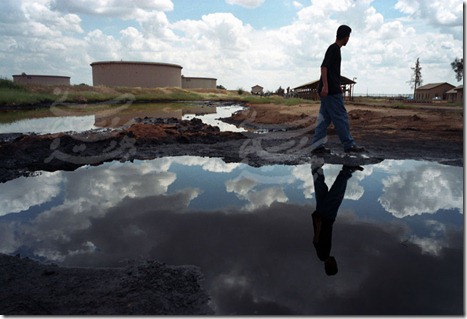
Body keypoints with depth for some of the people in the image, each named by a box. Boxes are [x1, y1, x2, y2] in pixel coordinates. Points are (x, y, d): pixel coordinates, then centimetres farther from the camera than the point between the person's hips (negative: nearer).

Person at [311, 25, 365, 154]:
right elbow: (324, 66, -19)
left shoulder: (334, 49, 21)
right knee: (341, 117, -5)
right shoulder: (334, 48, -9)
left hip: (329, 90, 10)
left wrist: (337, 85, 35)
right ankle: (349, 145, 1)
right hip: (331, 90, -10)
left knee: (324, 118, 6)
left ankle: (317, 145, 4)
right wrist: (325, 85, -27)